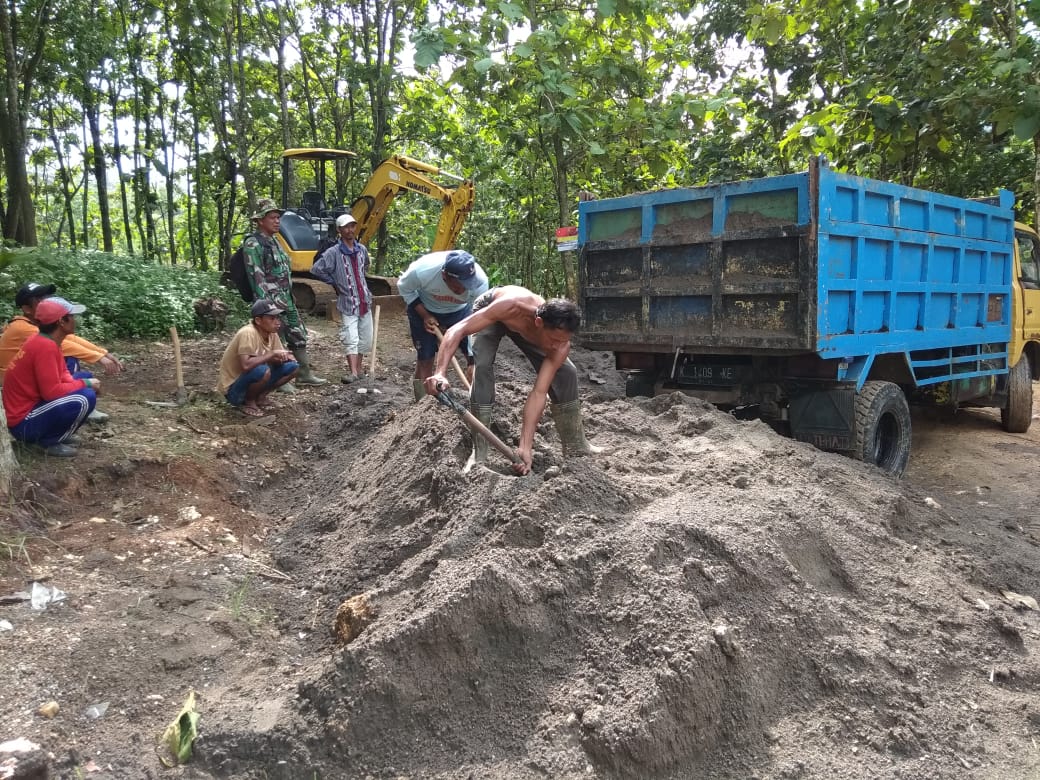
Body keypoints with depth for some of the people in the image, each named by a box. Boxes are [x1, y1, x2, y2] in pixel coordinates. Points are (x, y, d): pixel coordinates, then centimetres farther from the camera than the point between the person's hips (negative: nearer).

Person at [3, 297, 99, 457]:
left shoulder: (47, 341, 5)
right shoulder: (45, 346, -23)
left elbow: (63, 375, 12)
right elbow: (52, 392, -25)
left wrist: (82, 383, -7)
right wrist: (85, 383, -13)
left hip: (32, 406, 10)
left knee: (83, 382, 13)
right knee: (86, 397, -26)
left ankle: (57, 433, 12)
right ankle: (50, 441, -7)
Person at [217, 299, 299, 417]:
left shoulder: (271, 333, -3)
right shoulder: (248, 333, -26)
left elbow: (277, 361, 5)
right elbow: (246, 365, -38)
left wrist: (282, 357, -19)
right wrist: (272, 354, -29)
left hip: (251, 382, 8)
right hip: (233, 389, -8)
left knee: (293, 367, -2)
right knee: (263, 371, -36)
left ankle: (259, 397, 6)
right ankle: (248, 402, -8)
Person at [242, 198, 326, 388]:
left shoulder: (273, 242, 15)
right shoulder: (253, 244, -14)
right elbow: (257, 278, -20)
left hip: (286, 300, 9)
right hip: (271, 302, -9)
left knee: (298, 335, 13)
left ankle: (304, 374, 22)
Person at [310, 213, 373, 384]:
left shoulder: (362, 249, 6)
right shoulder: (333, 252, -10)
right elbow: (316, 270, -12)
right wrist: (334, 283, -5)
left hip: (365, 300, 5)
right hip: (347, 303, -5)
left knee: (365, 339, 11)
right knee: (351, 339, -13)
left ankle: (358, 369, 24)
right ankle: (352, 372, -13)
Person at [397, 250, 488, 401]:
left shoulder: (480, 281, -35)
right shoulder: (422, 270, -38)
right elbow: (404, 288, -14)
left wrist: (472, 361, -28)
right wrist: (424, 315, -22)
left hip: (459, 310, 1)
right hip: (424, 309, -1)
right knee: (425, 358, 0)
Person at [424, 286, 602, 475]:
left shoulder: (560, 344, -35)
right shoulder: (512, 306, -47)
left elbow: (539, 393, -37)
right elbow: (456, 330, -48)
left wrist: (525, 447, -43)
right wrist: (440, 372, -64)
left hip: (528, 330, 3)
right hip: (490, 312, -3)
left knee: (566, 373, -7)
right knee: (482, 366, -28)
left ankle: (576, 446, 11)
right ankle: (479, 453, -18)